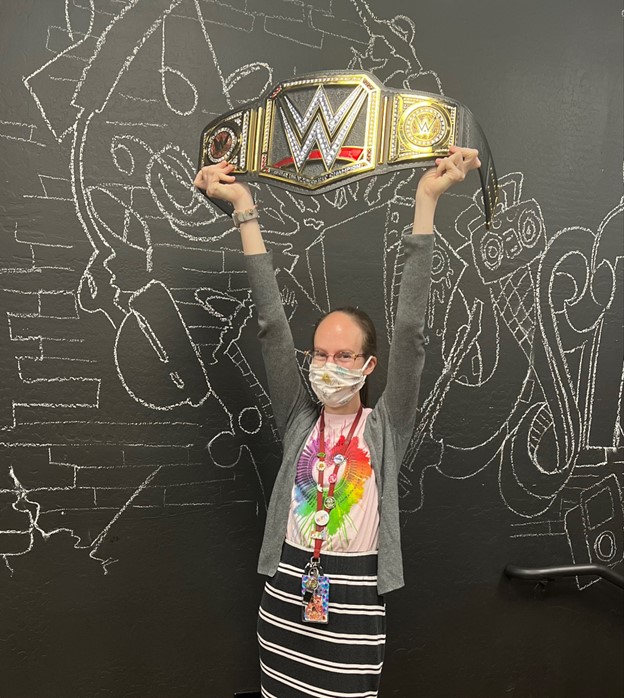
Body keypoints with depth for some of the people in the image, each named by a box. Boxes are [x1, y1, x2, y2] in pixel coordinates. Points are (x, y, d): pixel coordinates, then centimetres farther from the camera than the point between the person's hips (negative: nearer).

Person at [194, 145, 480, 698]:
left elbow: (410, 331, -14)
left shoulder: (386, 426, -4)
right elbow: (272, 324, -5)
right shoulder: (298, 420, 1)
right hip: (287, 590, 2)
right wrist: (245, 210, -8)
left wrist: (427, 203, -19)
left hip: (355, 598, -2)